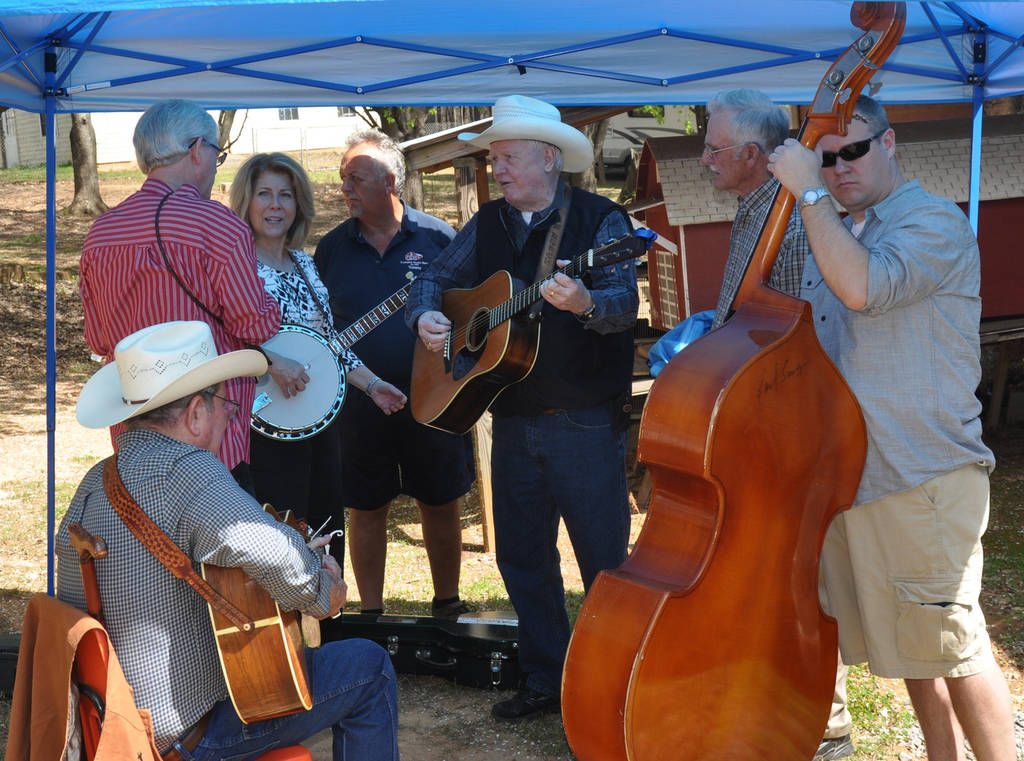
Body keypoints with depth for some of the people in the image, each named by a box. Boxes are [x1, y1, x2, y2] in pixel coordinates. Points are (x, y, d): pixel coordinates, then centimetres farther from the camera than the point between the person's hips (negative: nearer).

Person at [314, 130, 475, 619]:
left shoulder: (436, 237, -2)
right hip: (360, 401, 1)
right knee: (366, 509, 9)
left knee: (441, 505, 9)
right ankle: (371, 614, 22)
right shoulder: (333, 247, 4)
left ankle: (447, 603, 25)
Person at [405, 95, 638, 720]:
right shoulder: (488, 226, 11)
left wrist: (584, 303, -39)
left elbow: (624, 304, -18)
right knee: (522, 557, 12)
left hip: (586, 422, -6)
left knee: (605, 560, 0)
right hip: (512, 420, 6)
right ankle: (547, 680, 25)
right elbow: (436, 278, 16)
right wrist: (426, 316, -6)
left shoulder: (600, 221, -6)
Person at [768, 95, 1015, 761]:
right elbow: (802, 337, 29)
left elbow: (863, 286, -28)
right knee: (909, 639, 16)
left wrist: (810, 194, -21)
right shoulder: (833, 234, 18)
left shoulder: (936, 223, -9)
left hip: (925, 479, -8)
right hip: (849, 473, 8)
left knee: (953, 643, -6)